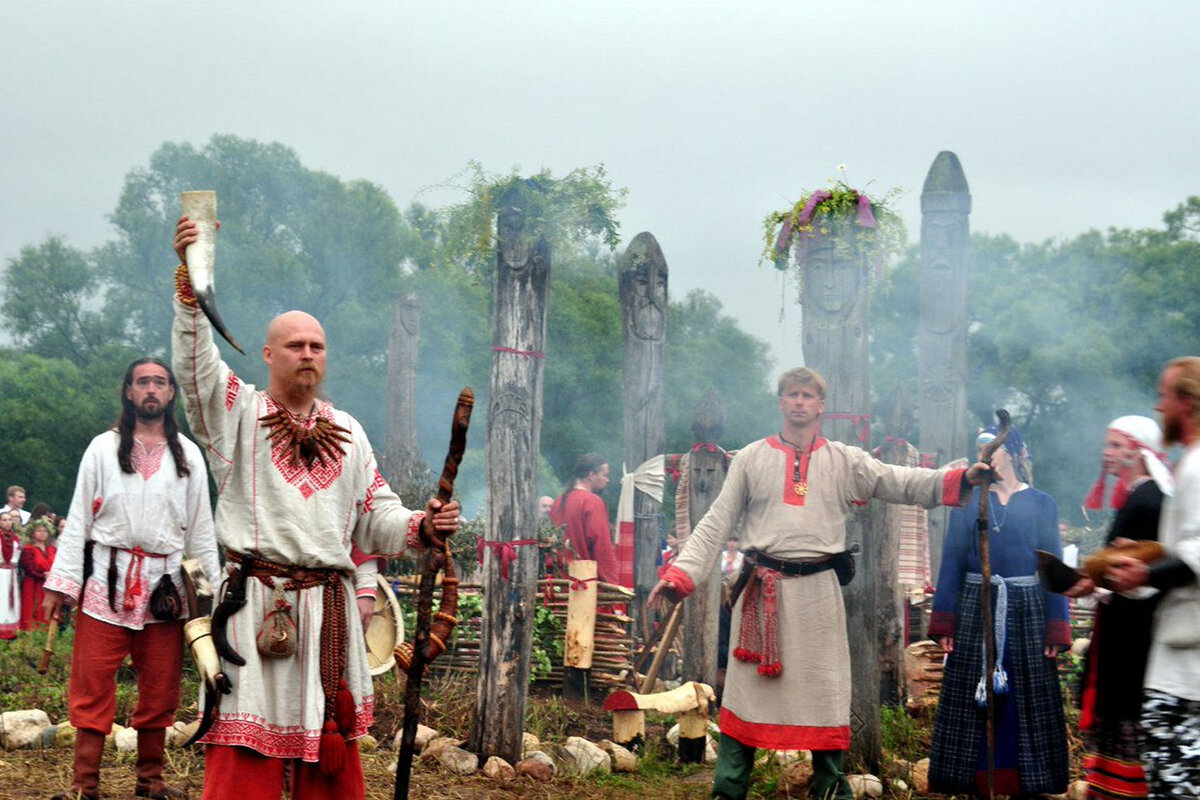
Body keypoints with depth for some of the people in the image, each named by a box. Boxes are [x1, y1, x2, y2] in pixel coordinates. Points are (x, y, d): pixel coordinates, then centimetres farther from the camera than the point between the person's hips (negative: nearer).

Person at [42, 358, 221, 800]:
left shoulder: (188, 455, 10)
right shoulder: (103, 448, 5)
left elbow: (201, 529, 12)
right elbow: (78, 519, 3)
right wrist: (61, 582, -5)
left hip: (165, 582, 2)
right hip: (107, 580, -2)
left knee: (159, 688, 6)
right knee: (92, 684, -4)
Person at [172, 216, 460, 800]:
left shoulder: (346, 432, 18)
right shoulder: (238, 412, 6)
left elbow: (376, 517, 17)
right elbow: (194, 360, -12)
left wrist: (422, 528, -4)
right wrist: (190, 278, -24)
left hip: (330, 608, 4)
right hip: (257, 605, -4)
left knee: (331, 753, 8)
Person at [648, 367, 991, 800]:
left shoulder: (845, 460, 7)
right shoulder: (751, 458, 6)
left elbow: (900, 482, -3)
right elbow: (717, 523, 3)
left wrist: (961, 478, -18)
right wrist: (682, 574, -8)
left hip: (818, 590, 1)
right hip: (761, 591, 0)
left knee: (824, 691, 7)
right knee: (746, 690, 2)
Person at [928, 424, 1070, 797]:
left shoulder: (1040, 504, 4)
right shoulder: (968, 500, 5)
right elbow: (952, 562, 3)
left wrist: (1056, 630, -4)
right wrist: (944, 624, -4)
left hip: (1025, 613, 0)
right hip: (975, 612, 1)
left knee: (1026, 703, 3)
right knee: (973, 702, 3)